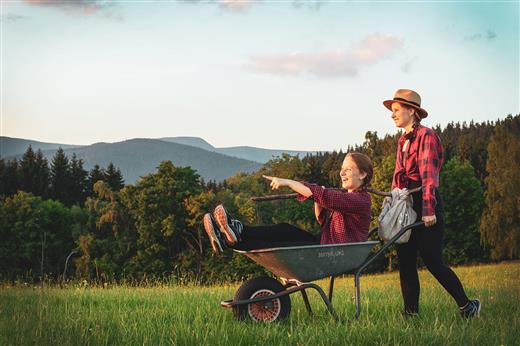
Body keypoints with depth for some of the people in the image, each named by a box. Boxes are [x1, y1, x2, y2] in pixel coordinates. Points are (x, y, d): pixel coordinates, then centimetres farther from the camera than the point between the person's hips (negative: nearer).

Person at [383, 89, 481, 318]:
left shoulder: (426, 136, -10)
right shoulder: (403, 140, 16)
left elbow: (428, 174, -18)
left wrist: (428, 209, -24)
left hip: (426, 204, -8)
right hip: (406, 204, 8)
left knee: (432, 261, -6)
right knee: (405, 261, 3)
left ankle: (467, 306, 8)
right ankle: (411, 314, 8)